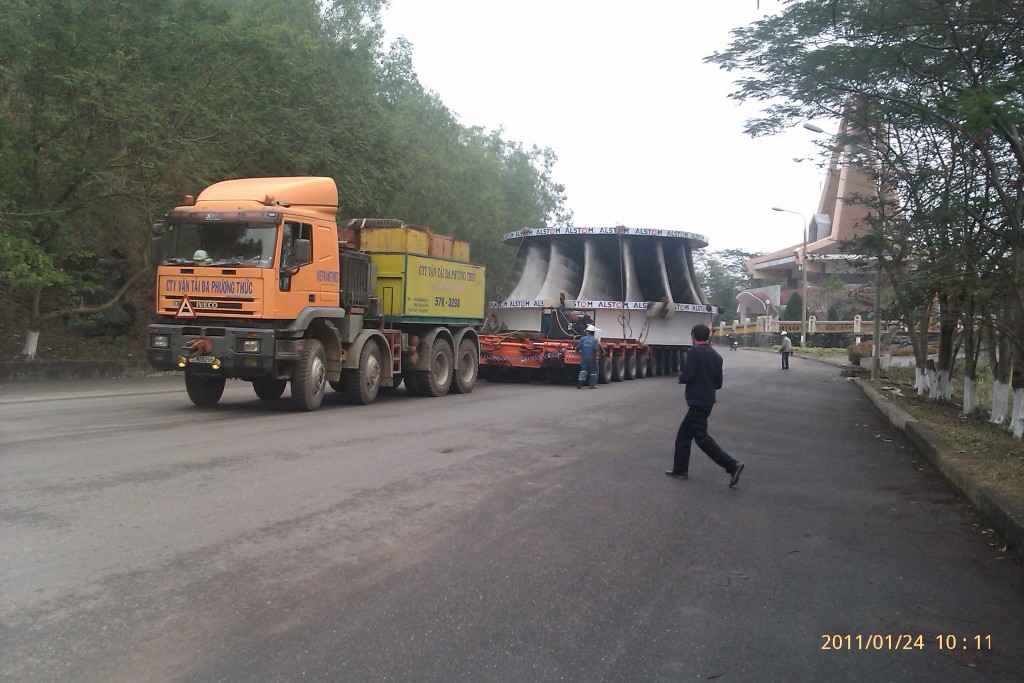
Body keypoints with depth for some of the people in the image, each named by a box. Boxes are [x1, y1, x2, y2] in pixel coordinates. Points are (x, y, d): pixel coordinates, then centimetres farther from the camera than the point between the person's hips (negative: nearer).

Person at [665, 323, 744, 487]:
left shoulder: (694, 351, -14)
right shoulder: (716, 355, 9)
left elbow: (687, 376, -21)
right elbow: (718, 383, 11)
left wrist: (680, 378, 0)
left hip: (697, 402, -9)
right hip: (708, 401, 9)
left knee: (701, 437, -5)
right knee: (684, 434, 17)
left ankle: (732, 465, -11)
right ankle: (680, 469, 22)